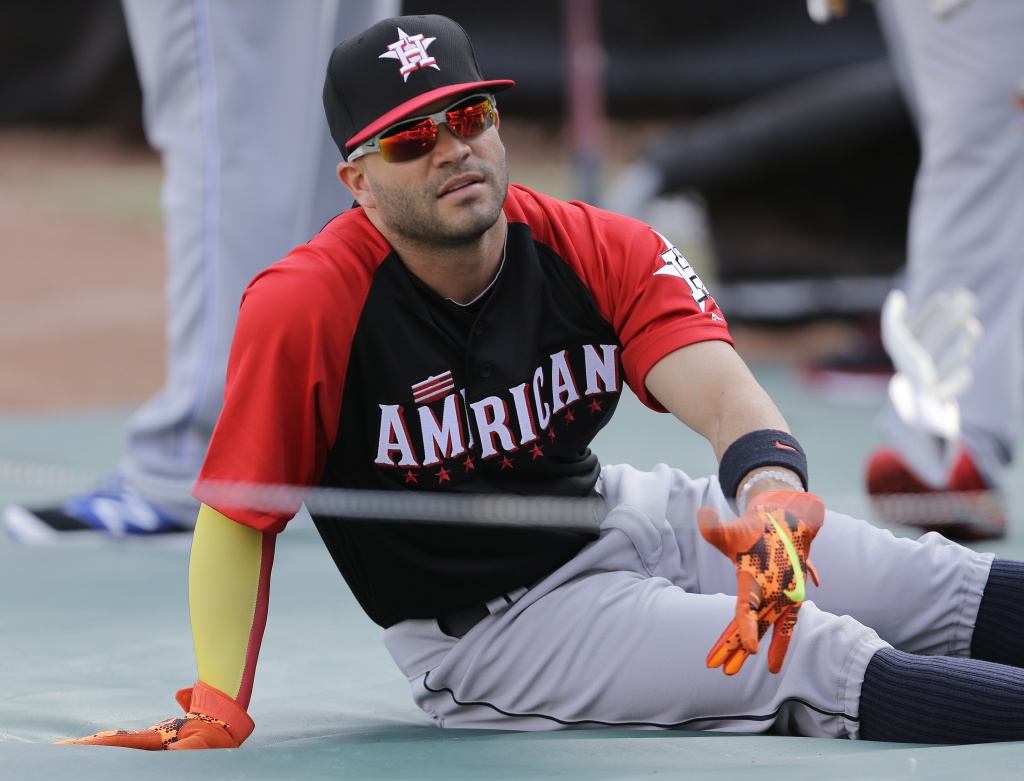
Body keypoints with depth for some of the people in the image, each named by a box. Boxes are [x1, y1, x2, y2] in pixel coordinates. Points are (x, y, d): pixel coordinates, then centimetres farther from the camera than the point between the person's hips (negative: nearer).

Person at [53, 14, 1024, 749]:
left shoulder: (602, 252, -11)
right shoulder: (302, 308, -22)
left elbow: (727, 399, -26)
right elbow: (237, 520, -13)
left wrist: (773, 505, -49)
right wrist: (217, 708, -26)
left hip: (627, 523, 5)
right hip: (488, 628, -5)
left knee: (946, 588, -6)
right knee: (823, 661, -23)